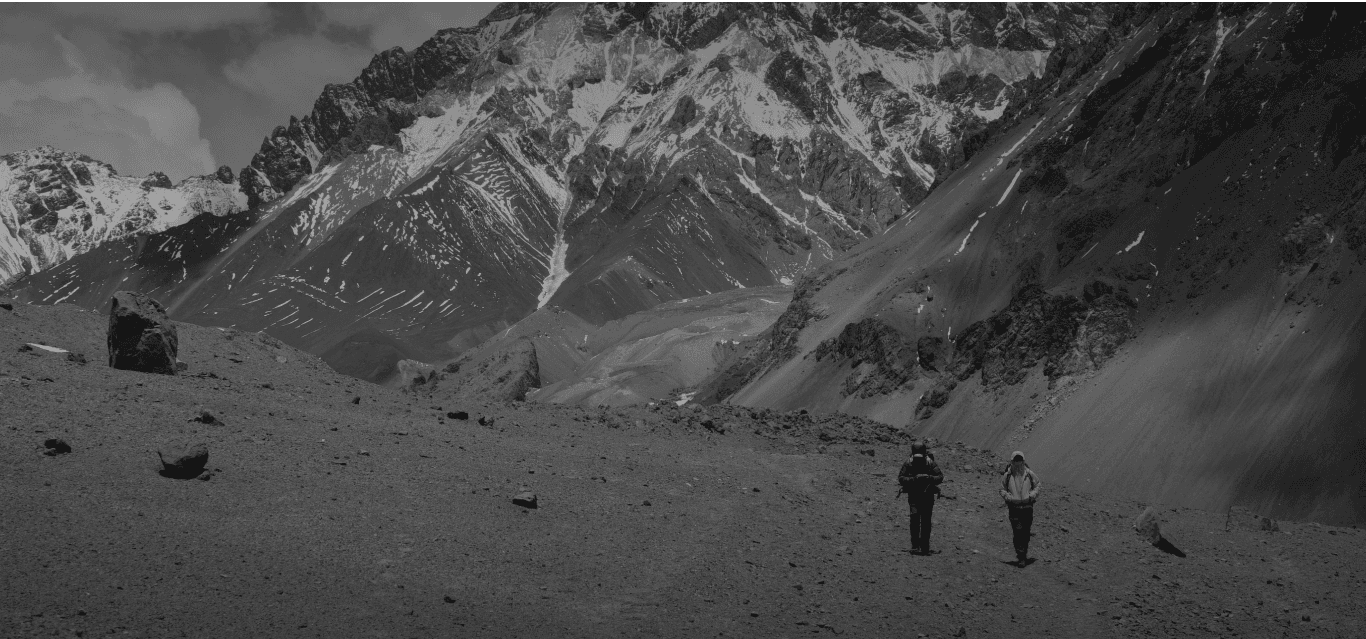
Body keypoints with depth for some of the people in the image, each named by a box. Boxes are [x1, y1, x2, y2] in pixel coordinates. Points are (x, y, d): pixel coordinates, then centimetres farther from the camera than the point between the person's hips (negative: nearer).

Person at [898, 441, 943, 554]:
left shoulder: (930, 463, -9)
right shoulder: (908, 463, -8)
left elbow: (940, 477, -9)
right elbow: (900, 478, -9)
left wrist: (929, 477, -28)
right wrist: (914, 479, -24)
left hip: (927, 495, 0)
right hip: (914, 495, 0)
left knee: (926, 521, 2)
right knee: (915, 516, -17)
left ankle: (925, 547, 13)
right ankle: (915, 544, -13)